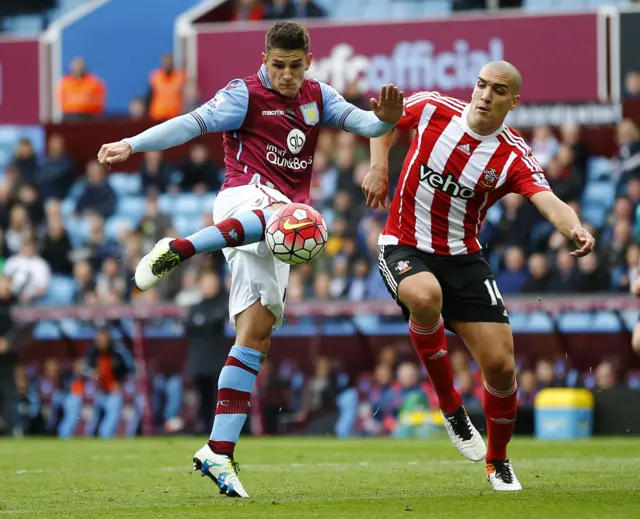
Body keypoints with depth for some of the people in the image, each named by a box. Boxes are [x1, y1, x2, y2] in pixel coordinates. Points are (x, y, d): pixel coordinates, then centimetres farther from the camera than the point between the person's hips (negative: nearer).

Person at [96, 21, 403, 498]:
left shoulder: (318, 97, 16)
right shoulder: (245, 95, -1)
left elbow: (362, 122, 5)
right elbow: (194, 123, -12)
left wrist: (384, 118, -20)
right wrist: (132, 145, -26)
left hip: (276, 228, 6)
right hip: (245, 195, -6)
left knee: (256, 333, -5)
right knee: (286, 213, -42)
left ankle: (219, 452, -9)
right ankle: (176, 249, -47)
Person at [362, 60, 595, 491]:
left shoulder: (514, 157, -12)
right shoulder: (432, 109, -8)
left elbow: (550, 202, -29)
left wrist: (575, 229, -50)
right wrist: (379, 167, -1)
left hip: (463, 258, 1)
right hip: (404, 247, -1)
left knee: (501, 365, -6)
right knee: (425, 296, -38)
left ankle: (498, 460, 23)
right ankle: (450, 407, -15)